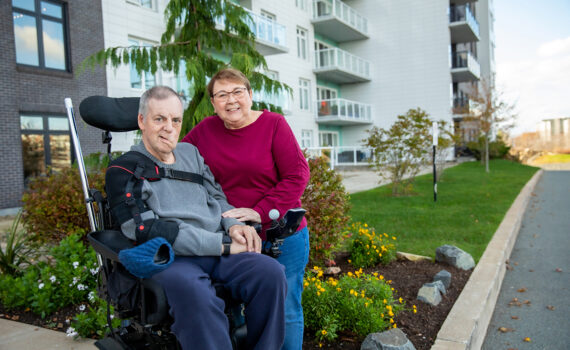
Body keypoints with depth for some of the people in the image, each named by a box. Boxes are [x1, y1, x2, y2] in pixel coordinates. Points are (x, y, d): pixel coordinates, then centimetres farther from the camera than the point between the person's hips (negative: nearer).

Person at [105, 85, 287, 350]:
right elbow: (148, 230, -10)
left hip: (219, 253, 5)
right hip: (167, 258, -5)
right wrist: (222, 244, -14)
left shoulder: (190, 152, 21)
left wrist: (232, 224, 2)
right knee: (195, 292, -39)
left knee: (271, 271, -24)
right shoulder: (124, 170, 3)